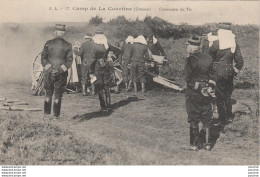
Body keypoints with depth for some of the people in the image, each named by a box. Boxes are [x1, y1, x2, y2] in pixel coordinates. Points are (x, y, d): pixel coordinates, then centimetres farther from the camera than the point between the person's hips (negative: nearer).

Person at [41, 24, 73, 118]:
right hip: (61, 73, -1)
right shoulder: (67, 45, -2)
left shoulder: (48, 43, 0)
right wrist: (63, 68, 5)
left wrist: (46, 67, 6)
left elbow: (43, 57, -1)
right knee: (58, 94, 7)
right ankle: (56, 115, 7)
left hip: (49, 71, 1)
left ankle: (46, 113, 18)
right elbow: (70, 60, -3)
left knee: (48, 93, 15)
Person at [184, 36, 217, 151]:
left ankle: (193, 145, 10)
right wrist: (210, 87, 0)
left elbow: (188, 79, -17)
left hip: (194, 94, -5)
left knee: (193, 121, 5)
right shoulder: (208, 58, 5)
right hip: (207, 95, 5)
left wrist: (199, 88, -11)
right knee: (206, 120, 14)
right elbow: (213, 76, 6)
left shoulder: (190, 60, -14)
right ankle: (207, 143, 18)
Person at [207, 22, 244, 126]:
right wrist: (235, 71, 16)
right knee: (228, 95, 21)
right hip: (230, 74, 5)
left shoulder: (216, 44, -15)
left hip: (218, 74, -5)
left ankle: (223, 120, 7)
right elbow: (240, 61, 2)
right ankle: (229, 116, 28)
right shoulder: (235, 44, 0)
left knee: (219, 97, 4)